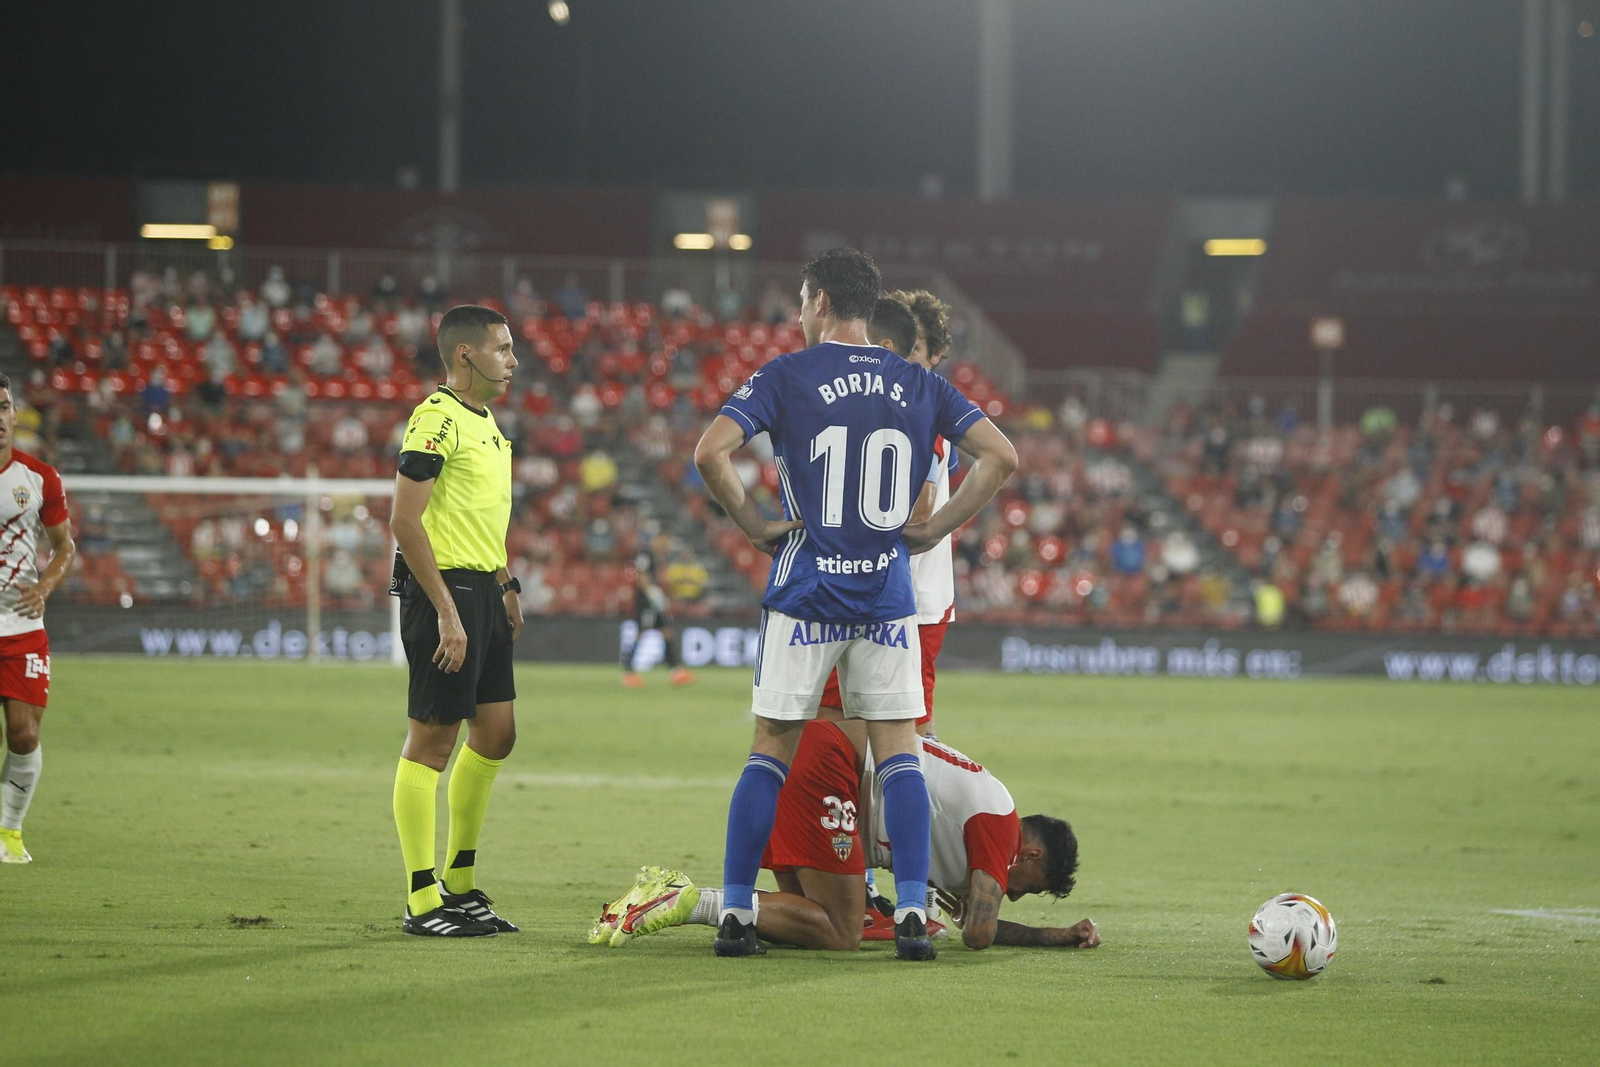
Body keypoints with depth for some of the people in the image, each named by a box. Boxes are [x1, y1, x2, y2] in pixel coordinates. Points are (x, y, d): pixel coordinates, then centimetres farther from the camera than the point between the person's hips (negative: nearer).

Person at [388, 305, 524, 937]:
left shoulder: (484, 422, 16)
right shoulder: (437, 421, -14)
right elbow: (406, 521, -20)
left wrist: (504, 587, 21)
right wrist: (447, 612, -23)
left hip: (482, 594, 10)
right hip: (443, 592, -10)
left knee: (495, 734, 13)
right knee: (432, 739, -6)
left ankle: (460, 884, 23)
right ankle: (422, 903, -2)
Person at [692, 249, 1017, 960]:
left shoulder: (785, 377, -3)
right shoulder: (919, 385, 7)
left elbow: (711, 453, -14)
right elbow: (1000, 457, 3)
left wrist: (752, 523, -2)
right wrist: (935, 531, 6)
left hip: (804, 594, -2)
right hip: (889, 597, 2)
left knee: (771, 752, 5)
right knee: (898, 751, 5)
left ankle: (736, 912, 3)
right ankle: (912, 915, -3)